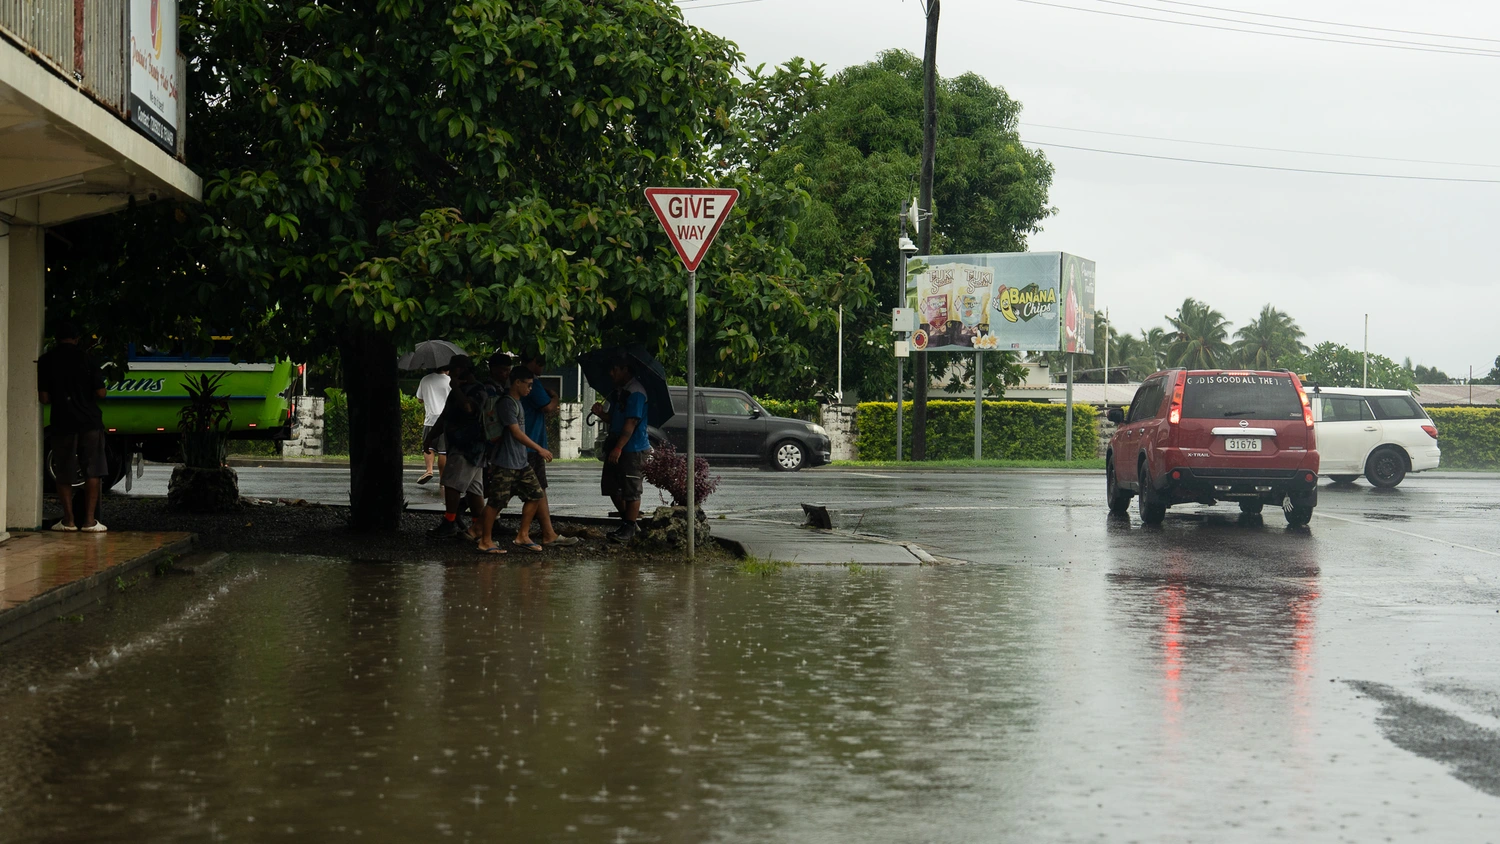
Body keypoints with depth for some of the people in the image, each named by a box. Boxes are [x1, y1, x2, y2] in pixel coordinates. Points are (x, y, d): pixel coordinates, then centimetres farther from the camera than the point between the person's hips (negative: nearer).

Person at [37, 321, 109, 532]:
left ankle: (69, 520, 8)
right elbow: (100, 393, -5)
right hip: (89, 421, -1)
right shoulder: (86, 359, -2)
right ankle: (89, 520, -2)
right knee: (92, 472, 3)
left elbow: (44, 398, -3)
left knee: (63, 475, 10)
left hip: (62, 422, 1)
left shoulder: (45, 361, -1)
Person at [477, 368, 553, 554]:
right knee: (496, 501, -4)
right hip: (505, 462, -10)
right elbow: (516, 433, -18)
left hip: (521, 461, 10)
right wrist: (540, 449, -14)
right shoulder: (507, 403, -15)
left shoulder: (517, 402, 15)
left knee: (535, 494, 7)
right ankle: (485, 541, 4)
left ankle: (522, 536, 14)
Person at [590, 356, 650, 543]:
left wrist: (618, 448, -25)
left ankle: (629, 529, 5)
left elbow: (631, 422, -22)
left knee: (631, 490, -3)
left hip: (632, 448, -10)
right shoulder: (617, 392, 14)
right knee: (611, 486, 13)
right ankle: (627, 522, 24)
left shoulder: (635, 392, -16)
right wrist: (601, 413, 0)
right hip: (616, 446, 10)